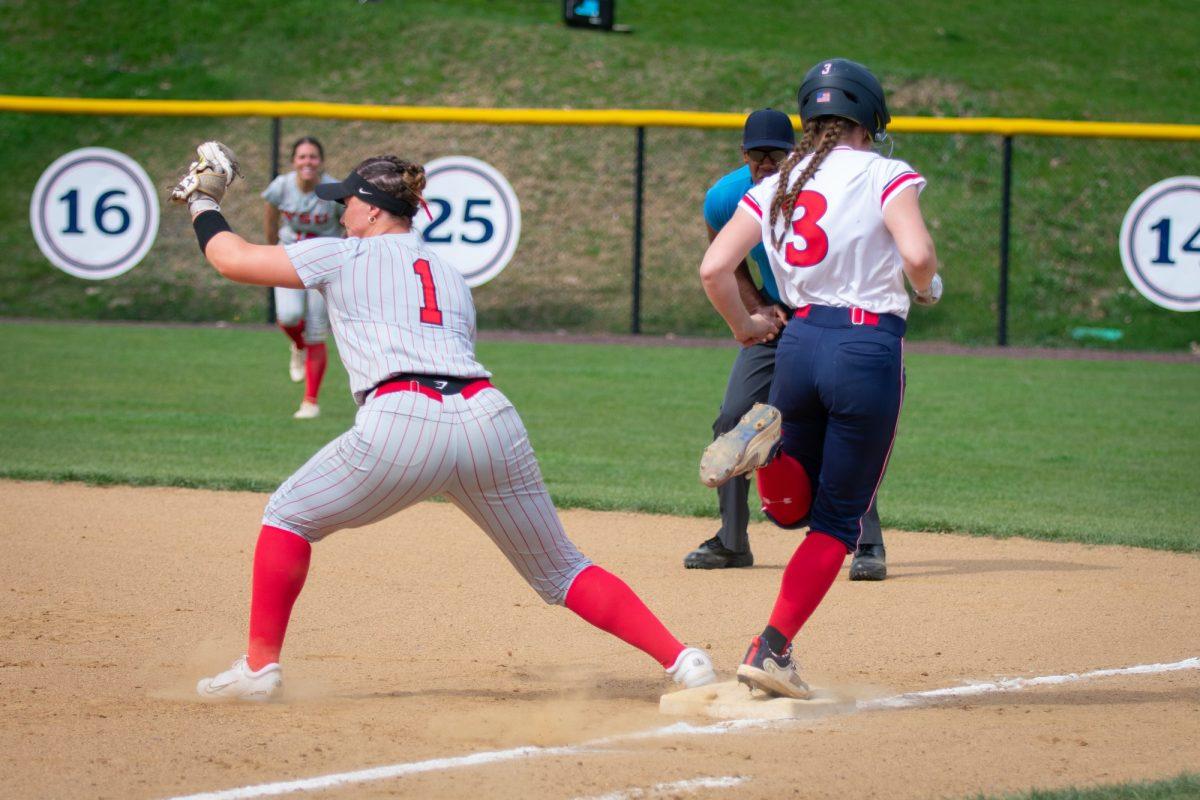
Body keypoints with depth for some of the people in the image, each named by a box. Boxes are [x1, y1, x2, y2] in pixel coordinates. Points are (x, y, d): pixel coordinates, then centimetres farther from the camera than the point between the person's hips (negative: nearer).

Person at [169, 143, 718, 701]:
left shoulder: (343, 256, 16)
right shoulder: (449, 275, 30)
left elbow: (233, 260, 19)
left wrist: (204, 204, 35)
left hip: (402, 425, -5)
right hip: (490, 418, 5)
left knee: (289, 515, 18)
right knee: (560, 570, 14)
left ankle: (259, 666, 12)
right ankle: (680, 659, 1)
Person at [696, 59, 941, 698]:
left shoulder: (774, 186, 12)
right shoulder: (885, 175, -1)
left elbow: (713, 269, 3)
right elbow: (917, 254, -17)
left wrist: (743, 326, 20)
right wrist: (927, 286, 5)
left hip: (799, 343, 4)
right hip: (870, 348, -4)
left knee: (791, 505, 21)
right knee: (837, 519, 8)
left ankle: (768, 443, -14)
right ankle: (771, 651, -1)